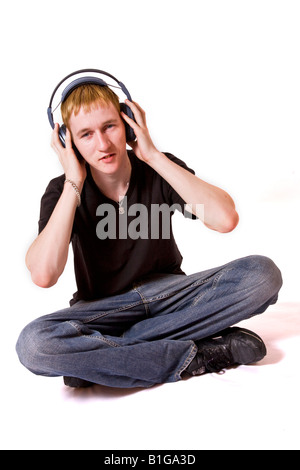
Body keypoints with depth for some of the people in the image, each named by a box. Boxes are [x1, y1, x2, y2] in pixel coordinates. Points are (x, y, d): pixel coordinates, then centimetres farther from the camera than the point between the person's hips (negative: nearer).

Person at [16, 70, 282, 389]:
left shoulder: (160, 170, -7)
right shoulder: (62, 192, -9)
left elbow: (225, 219, -25)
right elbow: (43, 275, -26)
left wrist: (155, 156, -21)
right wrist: (74, 183, -23)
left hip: (168, 292, 2)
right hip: (103, 308, -1)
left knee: (262, 274, -23)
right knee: (33, 344, -32)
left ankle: (102, 351, -23)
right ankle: (196, 357, -22)